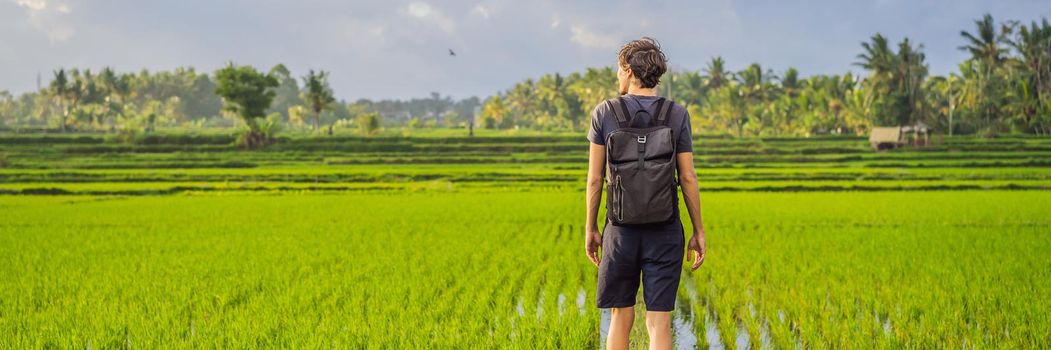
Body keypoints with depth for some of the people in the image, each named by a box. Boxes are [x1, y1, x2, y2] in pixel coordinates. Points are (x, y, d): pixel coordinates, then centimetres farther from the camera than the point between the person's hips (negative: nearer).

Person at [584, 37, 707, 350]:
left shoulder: (604, 113, -3)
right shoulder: (678, 115, -2)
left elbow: (594, 179, -1)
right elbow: (688, 178, -2)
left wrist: (591, 228, 9)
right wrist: (699, 232, 6)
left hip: (621, 230, 0)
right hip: (665, 231, 0)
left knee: (621, 319, 14)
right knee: (659, 324, 1)